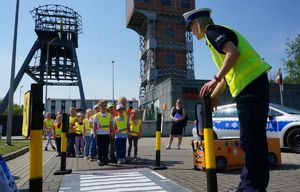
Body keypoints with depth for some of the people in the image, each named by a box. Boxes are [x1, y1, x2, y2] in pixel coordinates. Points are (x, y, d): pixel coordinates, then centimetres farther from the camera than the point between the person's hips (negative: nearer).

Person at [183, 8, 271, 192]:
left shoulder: (212, 31, 0)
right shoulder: (220, 33, 28)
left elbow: (233, 53, -20)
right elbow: (229, 73, 28)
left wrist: (215, 79, -20)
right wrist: (214, 95, 25)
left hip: (250, 84, -10)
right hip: (253, 82, 10)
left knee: (251, 138, -8)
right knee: (251, 137, 11)